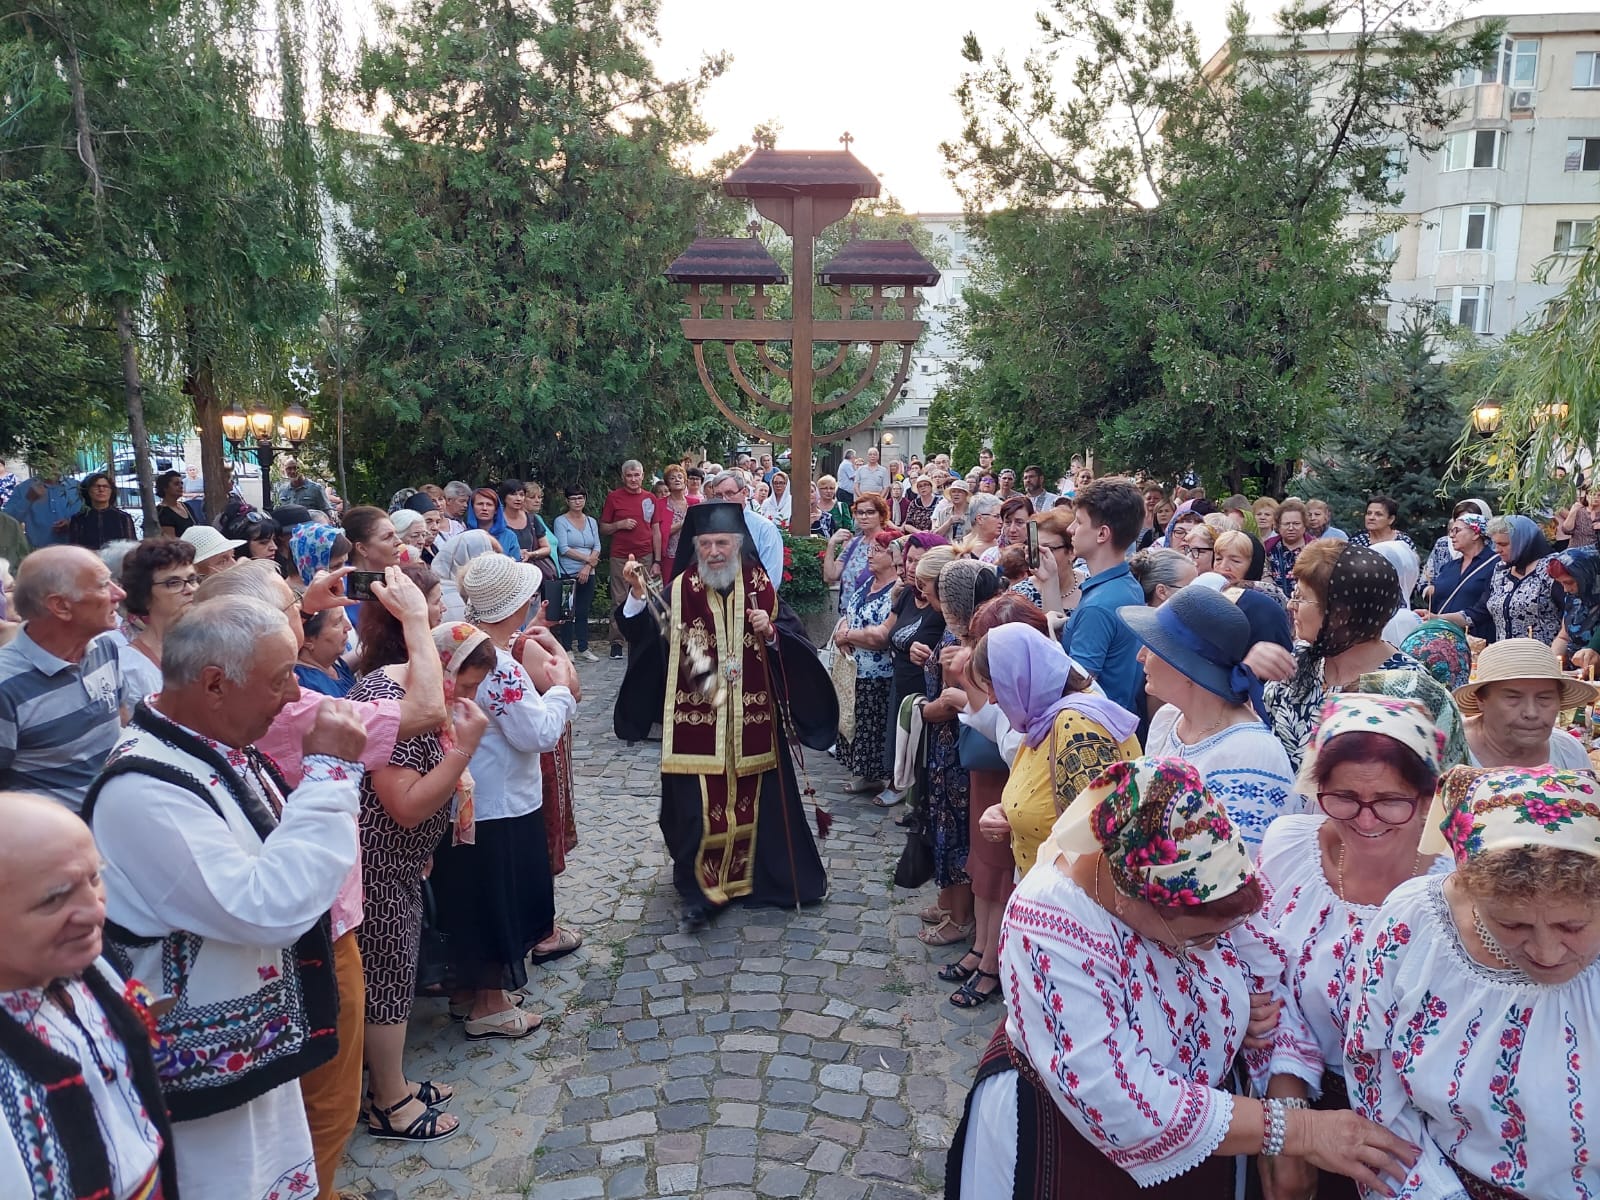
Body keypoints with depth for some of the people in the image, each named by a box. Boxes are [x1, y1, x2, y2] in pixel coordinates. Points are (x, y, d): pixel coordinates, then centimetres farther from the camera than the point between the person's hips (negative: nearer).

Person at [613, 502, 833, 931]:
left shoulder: (760, 586, 0)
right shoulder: (680, 590, -3)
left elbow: (796, 639, -1)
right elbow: (649, 639, -12)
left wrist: (771, 632, -19)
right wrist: (637, 596, -23)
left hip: (752, 719, 2)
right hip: (697, 719, -1)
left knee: (755, 801, 14)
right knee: (697, 806, 0)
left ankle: (759, 876, 34)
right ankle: (699, 891, 16)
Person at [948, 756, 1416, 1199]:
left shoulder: (1203, 888, -17)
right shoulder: (1050, 928, -34)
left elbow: (1261, 976, 1)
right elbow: (1123, 1107, -35)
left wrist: (1262, 1017, -20)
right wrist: (1296, 1130, -32)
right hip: (1071, 1149, -5)